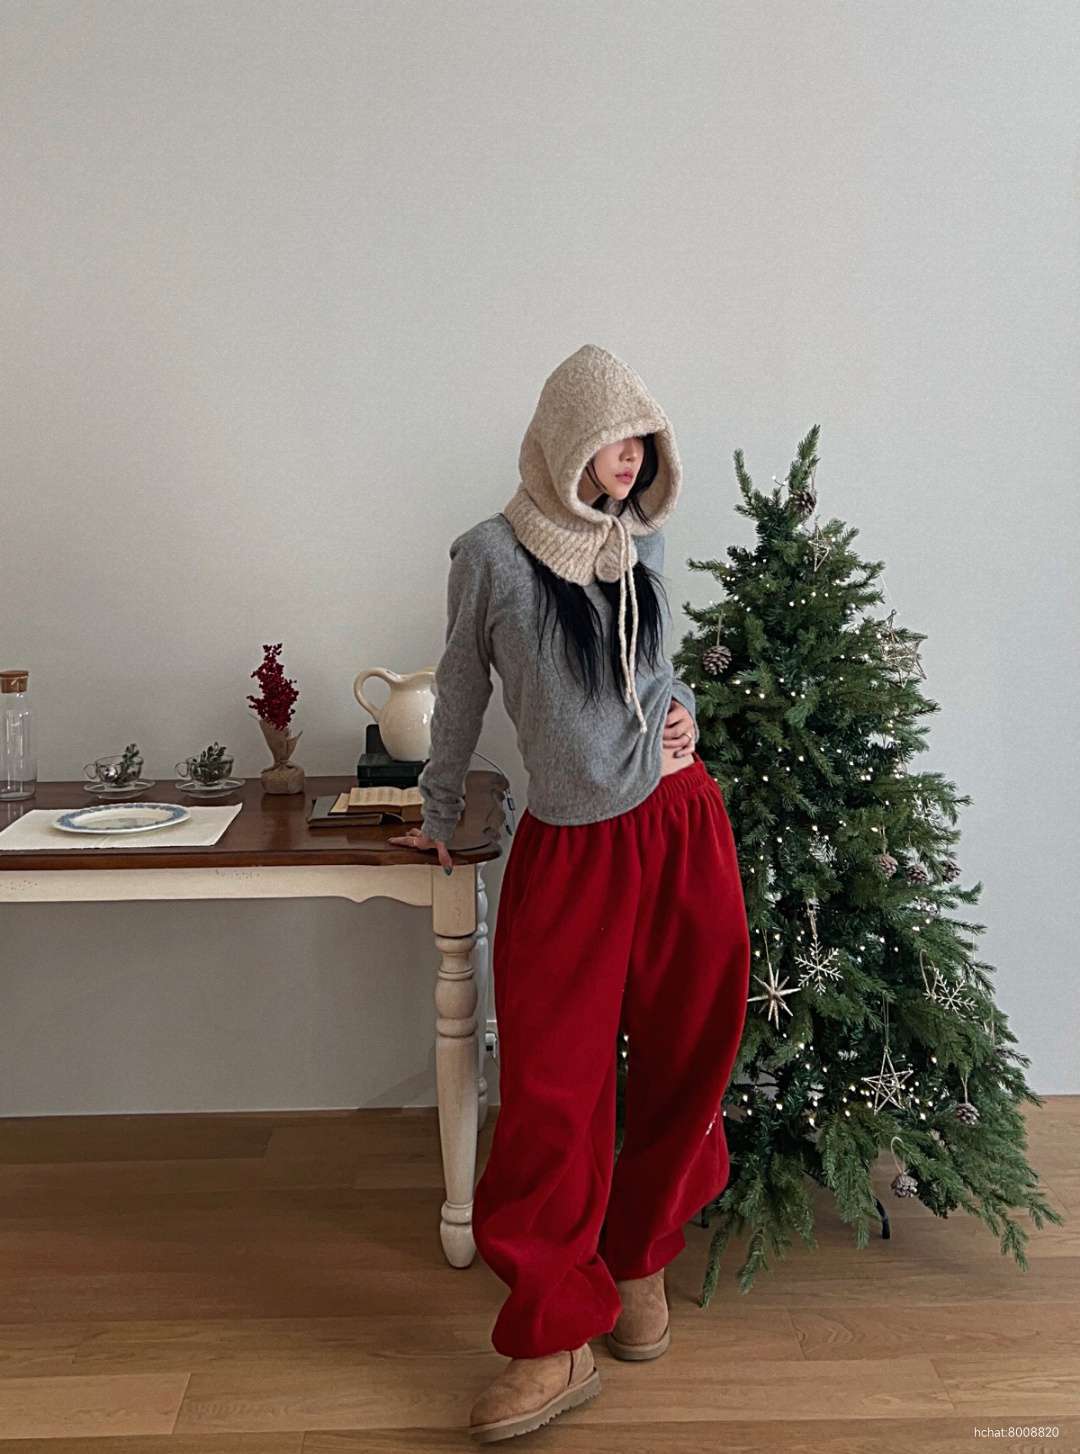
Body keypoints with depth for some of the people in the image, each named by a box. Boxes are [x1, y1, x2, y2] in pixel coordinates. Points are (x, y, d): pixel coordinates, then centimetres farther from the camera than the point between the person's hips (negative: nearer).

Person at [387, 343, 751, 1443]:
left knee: (685, 1061, 11)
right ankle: (557, 1341, 14)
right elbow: (461, 692, 6)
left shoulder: (644, 543, 8)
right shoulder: (491, 554, -4)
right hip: (567, 849, -3)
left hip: (681, 827, 4)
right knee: (551, 1089, -2)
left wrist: (682, 715, 3)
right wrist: (441, 815, 14)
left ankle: (640, 1259, 35)